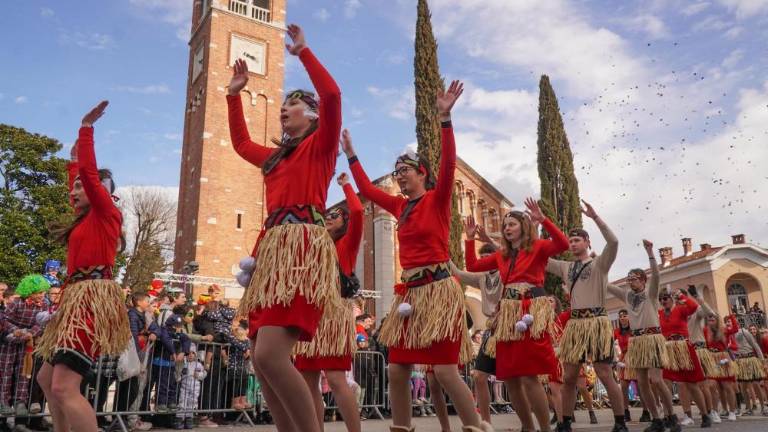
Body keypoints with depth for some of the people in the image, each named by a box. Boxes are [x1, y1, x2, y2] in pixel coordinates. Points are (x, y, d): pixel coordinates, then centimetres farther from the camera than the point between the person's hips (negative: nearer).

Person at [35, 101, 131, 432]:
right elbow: (79, 180, 39)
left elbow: (90, 173, -12)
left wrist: (86, 128, -6)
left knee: (65, 387, -21)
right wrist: (74, 159, 45)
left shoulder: (106, 212, -1)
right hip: (80, 299, 10)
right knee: (47, 378, 20)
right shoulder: (88, 219, 22)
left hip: (93, 299, -10)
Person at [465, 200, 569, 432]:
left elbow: (563, 244, -15)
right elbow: (472, 266, 22)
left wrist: (542, 220, -19)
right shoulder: (502, 255, 19)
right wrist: (470, 239, 17)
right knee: (509, 378, 5)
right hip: (508, 314, 6)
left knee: (529, 377, -14)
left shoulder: (537, 247, 4)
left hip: (532, 312, -6)